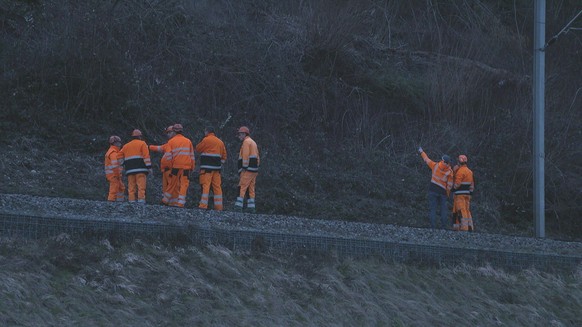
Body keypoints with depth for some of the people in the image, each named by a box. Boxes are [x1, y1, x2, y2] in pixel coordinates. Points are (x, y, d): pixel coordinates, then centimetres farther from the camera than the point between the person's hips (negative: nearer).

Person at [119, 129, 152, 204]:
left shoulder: (126, 146, 20)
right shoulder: (142, 144, 3)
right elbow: (146, 156, -5)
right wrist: (149, 167, -6)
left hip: (130, 170, 4)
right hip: (140, 169, -4)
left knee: (131, 186, 3)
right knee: (141, 185, -11)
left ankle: (131, 200, -2)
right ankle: (141, 199, -22)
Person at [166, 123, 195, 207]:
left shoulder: (171, 141, 3)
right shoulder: (188, 141, 11)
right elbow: (192, 155, 12)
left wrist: (168, 166, 8)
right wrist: (192, 167, 17)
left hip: (175, 166, -1)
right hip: (186, 167, 1)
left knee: (173, 185, 8)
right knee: (184, 185, 0)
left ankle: (173, 202, 7)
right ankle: (181, 203, -9)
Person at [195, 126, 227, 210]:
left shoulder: (206, 140, -6)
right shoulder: (220, 142, 15)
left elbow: (198, 149, 3)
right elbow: (224, 155, 16)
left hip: (207, 167, -6)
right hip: (217, 168, 6)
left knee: (205, 185, -9)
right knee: (217, 186, 7)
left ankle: (203, 205, -16)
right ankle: (219, 206, 8)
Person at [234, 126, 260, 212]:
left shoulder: (246, 141, -6)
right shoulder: (253, 142, 24)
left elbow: (245, 156, -15)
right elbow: (257, 157, 21)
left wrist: (244, 168, -16)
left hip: (248, 170, -9)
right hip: (254, 170, 9)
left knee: (242, 188, -12)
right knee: (251, 189, 8)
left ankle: (238, 206, -18)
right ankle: (251, 207, 4)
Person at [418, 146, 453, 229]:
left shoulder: (435, 166, -4)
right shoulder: (450, 172, -4)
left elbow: (426, 159, 10)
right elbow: (449, 185, -3)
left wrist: (421, 152, 26)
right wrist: (447, 194, 8)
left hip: (433, 190, -1)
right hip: (443, 191, 1)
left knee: (432, 208, 0)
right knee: (443, 209, 7)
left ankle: (433, 226, -8)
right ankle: (444, 226, 2)